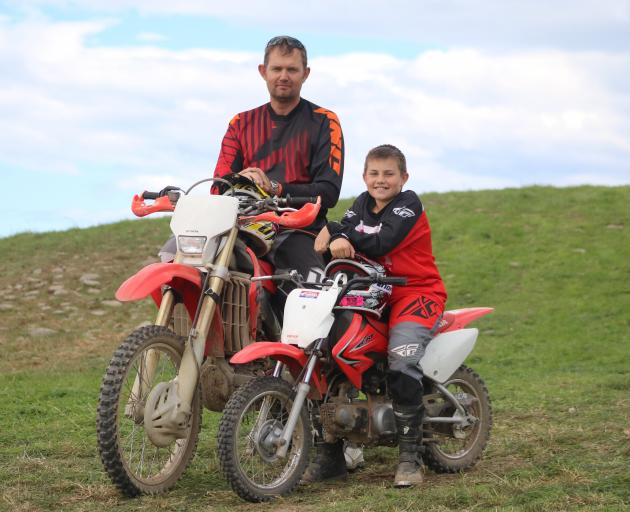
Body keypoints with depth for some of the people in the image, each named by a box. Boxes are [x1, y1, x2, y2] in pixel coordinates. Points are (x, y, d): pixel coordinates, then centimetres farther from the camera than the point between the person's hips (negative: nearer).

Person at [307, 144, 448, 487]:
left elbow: (381, 242, -20)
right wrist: (333, 237, -27)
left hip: (418, 292, -7)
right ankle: (330, 452, 2)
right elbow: (347, 228, -3)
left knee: (401, 361, -29)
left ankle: (409, 456, -22)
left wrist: (336, 232, -15)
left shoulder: (408, 204, -6)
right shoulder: (363, 203, 14)